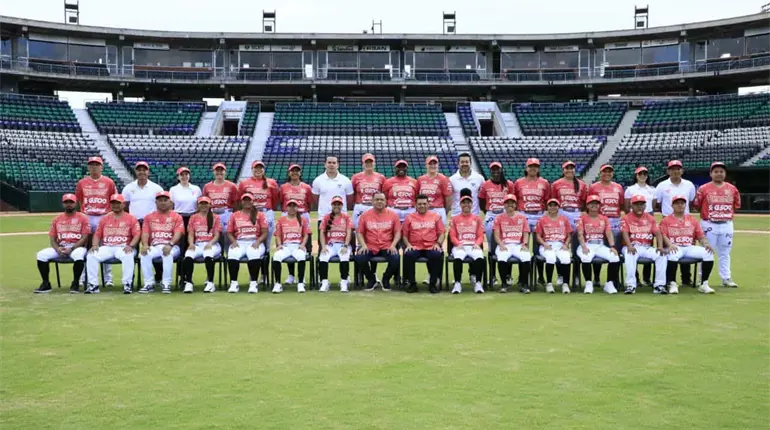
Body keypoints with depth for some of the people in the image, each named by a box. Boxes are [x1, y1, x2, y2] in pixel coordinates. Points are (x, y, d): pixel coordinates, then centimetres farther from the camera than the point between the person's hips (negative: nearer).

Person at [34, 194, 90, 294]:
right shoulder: (57, 219, 14)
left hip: (77, 247, -4)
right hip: (60, 248, 4)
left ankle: (75, 284, -23)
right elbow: (52, 239, 11)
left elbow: (84, 238, -6)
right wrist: (58, 249, -11)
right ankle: (46, 284, -9)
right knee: (41, 254, -19)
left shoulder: (83, 218, 1)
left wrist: (71, 249, -18)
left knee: (78, 255, -39)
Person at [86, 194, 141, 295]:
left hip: (123, 248, -3)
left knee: (127, 256, -37)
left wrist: (130, 246, -21)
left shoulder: (131, 218, 6)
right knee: (91, 256, -23)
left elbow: (137, 235, -4)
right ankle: (93, 285, -18)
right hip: (106, 247, 4)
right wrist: (95, 245, -5)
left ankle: (127, 284, -30)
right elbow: (97, 234, 16)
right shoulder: (105, 218, 18)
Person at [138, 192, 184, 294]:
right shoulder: (149, 217, 16)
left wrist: (170, 244, -26)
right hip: (154, 247, 3)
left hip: (171, 246, -2)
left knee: (168, 253, -37)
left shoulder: (176, 216, 7)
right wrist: (145, 245, -17)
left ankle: (166, 284, -29)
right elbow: (145, 233, 5)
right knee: (144, 254, -29)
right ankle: (149, 284, -20)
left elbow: (178, 233, -7)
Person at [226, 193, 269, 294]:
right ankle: (233, 283, -27)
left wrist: (258, 242, -14)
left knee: (254, 254, -36)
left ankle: (253, 283, -33)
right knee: (232, 255, -32)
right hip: (239, 242, 2)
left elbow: (265, 233, 4)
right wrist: (234, 242, -8)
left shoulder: (259, 215, 11)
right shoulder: (235, 215, 17)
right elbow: (229, 233, 13)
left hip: (254, 242, -2)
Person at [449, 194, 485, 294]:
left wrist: (477, 244, -12)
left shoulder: (477, 218, 15)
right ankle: (457, 283, -26)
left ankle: (477, 282, -24)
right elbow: (452, 236, 6)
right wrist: (458, 244, -14)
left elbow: (480, 236, 9)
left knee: (480, 258, -34)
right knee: (457, 258, -35)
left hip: (474, 246, 1)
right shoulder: (455, 219, 13)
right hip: (459, 246, 0)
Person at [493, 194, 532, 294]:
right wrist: (501, 245, -14)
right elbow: (496, 235, 3)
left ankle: (523, 284, -19)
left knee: (526, 256, -31)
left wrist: (525, 244, -10)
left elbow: (526, 234, 9)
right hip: (504, 245, -1)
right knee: (501, 257, -35)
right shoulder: (499, 218, 10)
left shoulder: (522, 217, 15)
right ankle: (504, 284, -20)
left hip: (519, 245, 1)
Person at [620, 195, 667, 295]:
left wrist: (660, 246, -17)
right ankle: (630, 285, -34)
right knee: (630, 256, -36)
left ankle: (659, 284, -19)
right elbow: (625, 233, -13)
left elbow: (657, 233, 2)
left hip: (647, 247, 3)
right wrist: (629, 246, -32)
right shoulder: (626, 218, 3)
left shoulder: (651, 218, 12)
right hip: (632, 247, -3)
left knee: (662, 255, -23)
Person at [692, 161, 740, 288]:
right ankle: (703, 279, 9)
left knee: (724, 253, 10)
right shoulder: (703, 189, -4)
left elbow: (737, 205, 14)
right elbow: (696, 205, 0)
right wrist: (707, 214, 0)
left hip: (726, 225, 3)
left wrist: (728, 215, 6)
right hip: (709, 225, -3)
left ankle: (726, 278, 17)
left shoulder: (732, 188, 5)